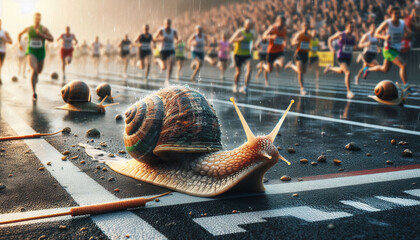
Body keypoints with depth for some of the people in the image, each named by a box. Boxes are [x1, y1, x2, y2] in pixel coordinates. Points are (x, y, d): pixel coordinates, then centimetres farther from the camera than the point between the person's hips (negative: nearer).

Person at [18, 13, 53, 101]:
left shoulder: (44, 29, -3)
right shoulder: (28, 29, 1)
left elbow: (51, 39, -14)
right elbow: (20, 34, 21)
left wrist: (42, 34, -23)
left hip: (41, 53, 2)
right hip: (31, 52, -2)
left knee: (39, 71, 20)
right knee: (34, 70, -23)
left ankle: (35, 75, 62)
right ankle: (34, 93, -23)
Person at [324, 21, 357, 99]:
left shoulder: (353, 37, 4)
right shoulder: (340, 34, -9)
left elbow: (355, 46, 19)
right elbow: (330, 39, 3)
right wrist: (331, 48, -10)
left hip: (349, 57, 6)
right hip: (341, 57, -6)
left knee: (341, 71, 25)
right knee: (347, 73, -20)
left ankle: (330, 68, 55)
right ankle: (349, 91, -13)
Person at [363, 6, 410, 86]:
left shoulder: (402, 23, 5)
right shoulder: (386, 23, -11)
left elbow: (409, 33, 8)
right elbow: (376, 34, -7)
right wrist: (384, 37, -27)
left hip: (397, 50, 7)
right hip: (388, 50, -7)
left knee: (385, 69, 22)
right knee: (403, 65, -21)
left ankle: (368, 69, 43)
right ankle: (406, 87, -16)